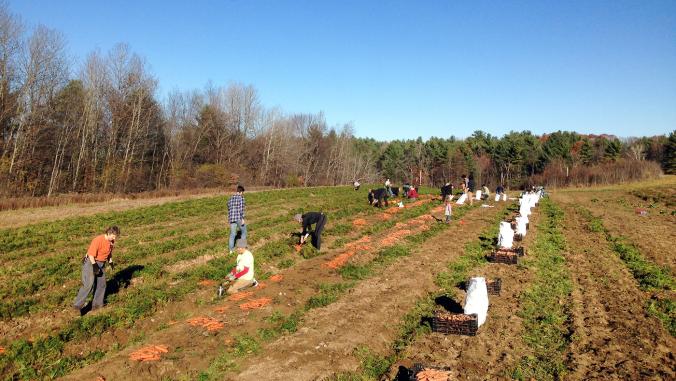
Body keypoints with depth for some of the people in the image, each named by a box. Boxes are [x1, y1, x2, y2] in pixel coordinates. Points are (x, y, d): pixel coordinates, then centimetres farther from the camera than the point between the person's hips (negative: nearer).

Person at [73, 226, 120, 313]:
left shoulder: (111, 241, 1)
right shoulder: (98, 240, -23)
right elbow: (91, 254, -22)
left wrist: (110, 261, 6)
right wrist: (94, 266, -24)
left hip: (101, 264, 8)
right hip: (91, 262, -8)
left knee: (102, 284, 8)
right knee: (88, 284, -16)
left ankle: (97, 304, 19)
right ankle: (78, 305, -11)